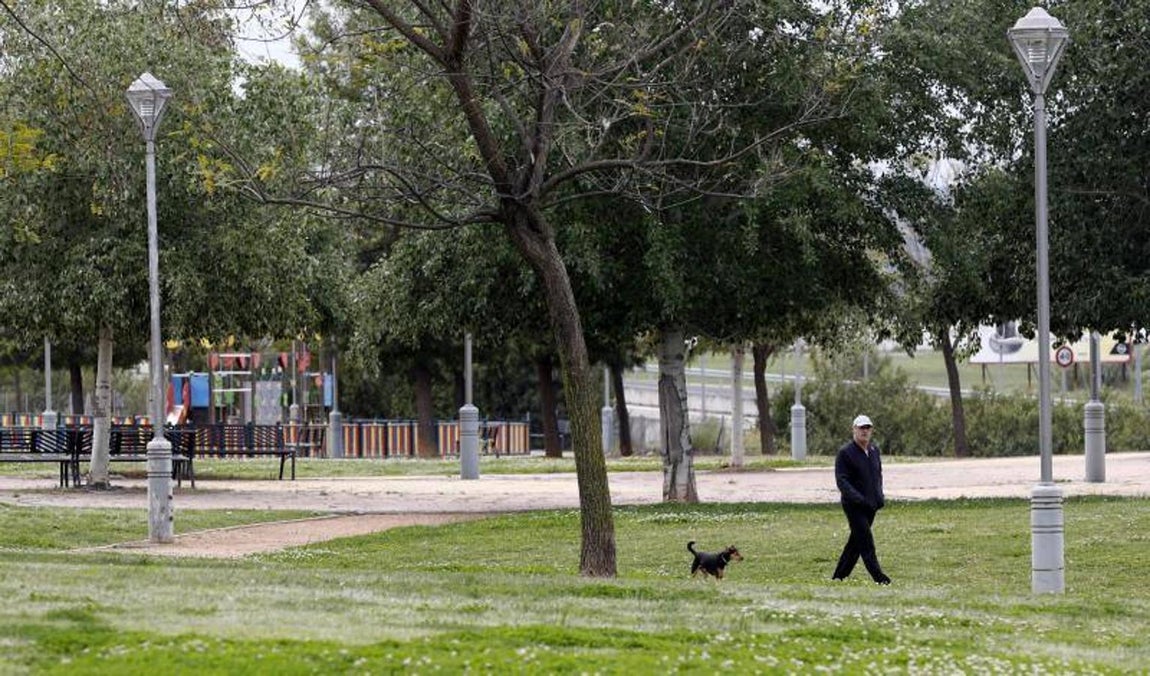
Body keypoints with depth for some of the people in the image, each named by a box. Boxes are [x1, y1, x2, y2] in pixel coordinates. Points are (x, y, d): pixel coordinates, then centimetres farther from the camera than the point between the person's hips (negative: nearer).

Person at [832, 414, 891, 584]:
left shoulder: (874, 450, 12)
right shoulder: (845, 452, -10)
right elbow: (841, 481, -15)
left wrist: (879, 496, 8)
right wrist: (858, 498, -25)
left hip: (871, 506, 7)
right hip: (854, 505, -7)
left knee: (856, 542, 10)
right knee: (866, 542, -11)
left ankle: (838, 577, 19)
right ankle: (879, 578, -15)